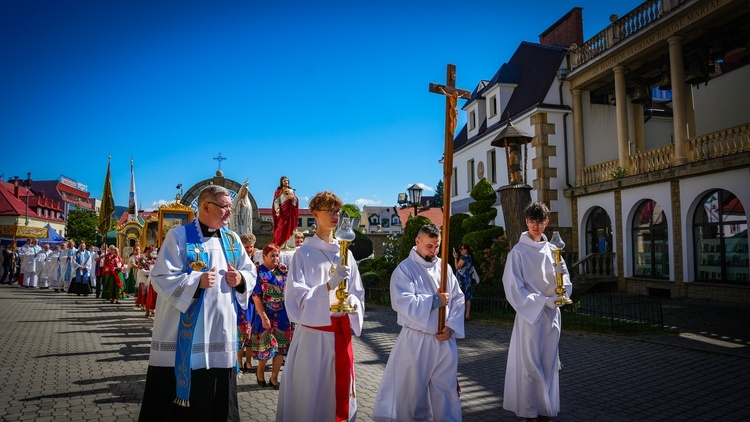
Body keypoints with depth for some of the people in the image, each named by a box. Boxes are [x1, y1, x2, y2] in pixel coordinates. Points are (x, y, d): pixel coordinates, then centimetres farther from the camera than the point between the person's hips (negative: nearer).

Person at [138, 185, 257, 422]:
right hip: (184, 335, -5)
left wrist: (241, 279, -8)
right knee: (178, 394, 5)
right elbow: (160, 278, -12)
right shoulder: (179, 236, -7)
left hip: (222, 332, 5)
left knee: (218, 398, 13)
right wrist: (197, 281, -22)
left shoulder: (232, 239, 10)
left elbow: (250, 272, 14)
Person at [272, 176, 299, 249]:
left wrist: (293, 197, -16)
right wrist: (277, 209, -23)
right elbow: (276, 201, -6)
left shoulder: (291, 191, 13)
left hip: (290, 212, 3)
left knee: (289, 227, 0)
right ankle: (278, 245, -8)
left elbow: (296, 202, 6)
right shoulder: (278, 191, 5)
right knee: (280, 228, -7)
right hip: (282, 212, -3)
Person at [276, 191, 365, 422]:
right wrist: (329, 285, -29)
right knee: (310, 393, 3)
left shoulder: (346, 253, 8)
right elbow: (297, 296, -15)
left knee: (340, 390, 13)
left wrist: (352, 301, -10)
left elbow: (357, 292, 13)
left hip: (341, 332, 5)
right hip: (314, 334, -4)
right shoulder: (304, 254, -7)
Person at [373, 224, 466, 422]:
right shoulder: (404, 269, -8)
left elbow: (458, 299, 5)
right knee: (410, 389, 7)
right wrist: (435, 300, -15)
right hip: (416, 340, -4)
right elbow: (403, 303, -20)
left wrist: (451, 327, -9)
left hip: (445, 339, 4)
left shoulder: (445, 267, 7)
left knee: (445, 388, 14)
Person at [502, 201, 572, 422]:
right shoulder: (518, 251, -9)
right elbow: (513, 288, -12)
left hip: (551, 315, 5)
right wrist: (543, 301, -15)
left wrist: (561, 295, -12)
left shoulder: (552, 250, 7)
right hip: (529, 314, -5)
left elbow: (565, 282, 10)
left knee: (549, 364, 11)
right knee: (530, 366, -1)